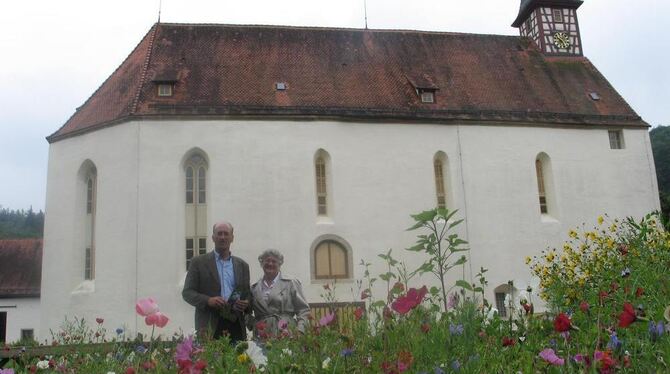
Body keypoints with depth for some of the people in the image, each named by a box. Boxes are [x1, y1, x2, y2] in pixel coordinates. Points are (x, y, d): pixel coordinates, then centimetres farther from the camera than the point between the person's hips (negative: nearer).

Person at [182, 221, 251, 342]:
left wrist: (246, 304, -4)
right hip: (209, 326, -3)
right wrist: (208, 300, -14)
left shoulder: (242, 265, 16)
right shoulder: (199, 262, 6)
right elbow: (187, 292, 3)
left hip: (236, 326, 3)